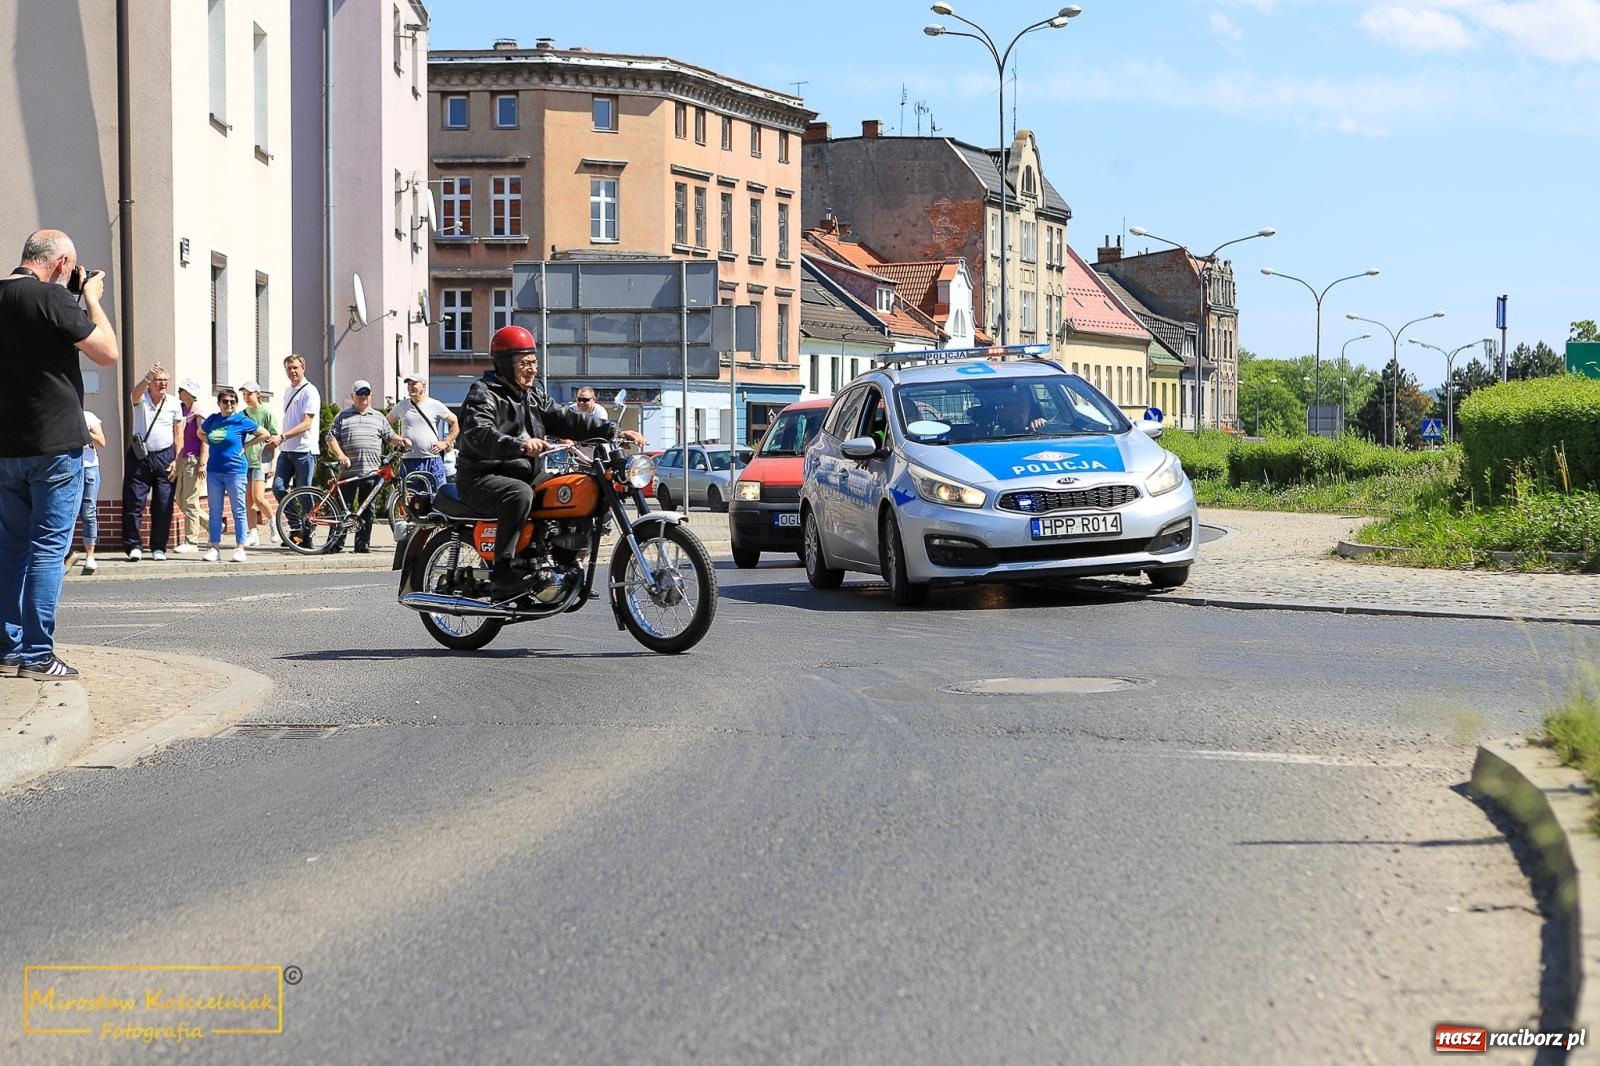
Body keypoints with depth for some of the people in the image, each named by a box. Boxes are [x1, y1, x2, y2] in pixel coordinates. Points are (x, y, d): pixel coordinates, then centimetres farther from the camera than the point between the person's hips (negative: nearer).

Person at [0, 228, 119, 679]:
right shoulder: (51, 298, -14)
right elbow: (108, 353, -11)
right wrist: (92, 298, 1)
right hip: (54, 447, -7)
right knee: (48, 549, -3)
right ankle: (37, 656, -4)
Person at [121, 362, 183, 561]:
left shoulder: (174, 404, 5)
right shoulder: (141, 398, -1)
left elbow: (178, 435, 7)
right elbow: (135, 394, -27)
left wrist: (176, 460, -1)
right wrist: (147, 378, -47)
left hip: (165, 457, 2)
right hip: (139, 457, -1)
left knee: (163, 505, 1)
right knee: (134, 502, -4)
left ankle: (159, 547, 10)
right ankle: (132, 546, 1)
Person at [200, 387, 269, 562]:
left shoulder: (241, 421, -4)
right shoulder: (213, 420, 8)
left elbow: (264, 434, 1)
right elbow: (200, 432, 28)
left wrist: (244, 445, 0)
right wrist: (214, 445, 12)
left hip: (234, 470, -5)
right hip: (214, 470, 5)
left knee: (238, 511, -1)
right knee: (215, 511, 6)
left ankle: (240, 548, 2)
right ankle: (215, 547, 11)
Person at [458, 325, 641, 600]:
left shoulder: (534, 398, 19)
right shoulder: (483, 396, -8)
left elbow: (567, 420, 10)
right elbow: (479, 435, -27)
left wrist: (613, 432, -4)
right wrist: (520, 445, -44)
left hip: (525, 475, 8)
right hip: (483, 478, -8)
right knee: (520, 494, -38)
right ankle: (502, 572, -38)